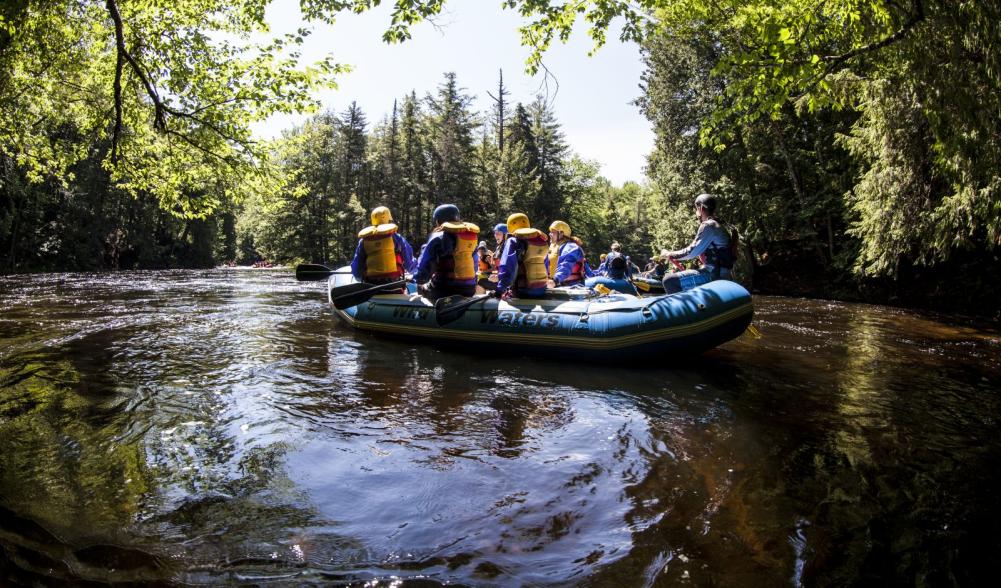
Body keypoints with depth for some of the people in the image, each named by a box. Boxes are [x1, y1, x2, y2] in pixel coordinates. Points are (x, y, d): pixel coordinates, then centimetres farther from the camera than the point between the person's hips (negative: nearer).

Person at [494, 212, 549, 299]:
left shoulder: (513, 241, -8)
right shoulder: (543, 241, 14)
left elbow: (507, 267, -16)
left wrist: (500, 289, -14)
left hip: (523, 291, -7)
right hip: (541, 290, 7)